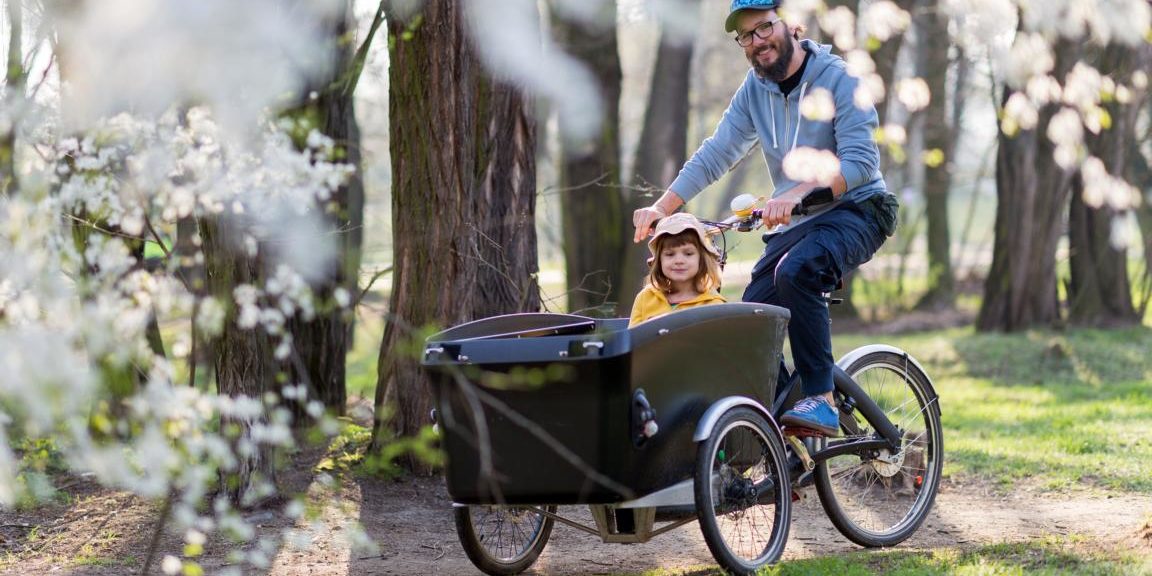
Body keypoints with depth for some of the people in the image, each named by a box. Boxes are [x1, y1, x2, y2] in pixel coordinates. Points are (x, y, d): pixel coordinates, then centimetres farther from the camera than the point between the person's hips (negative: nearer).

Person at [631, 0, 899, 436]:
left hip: (856, 209, -7)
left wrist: (795, 194, -39)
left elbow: (860, 161, -24)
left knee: (795, 271, -35)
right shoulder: (754, 90, 4)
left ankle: (822, 399, -31)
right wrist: (661, 208, -10)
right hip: (795, 222, 7)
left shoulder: (839, 79, -14)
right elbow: (714, 155, 3)